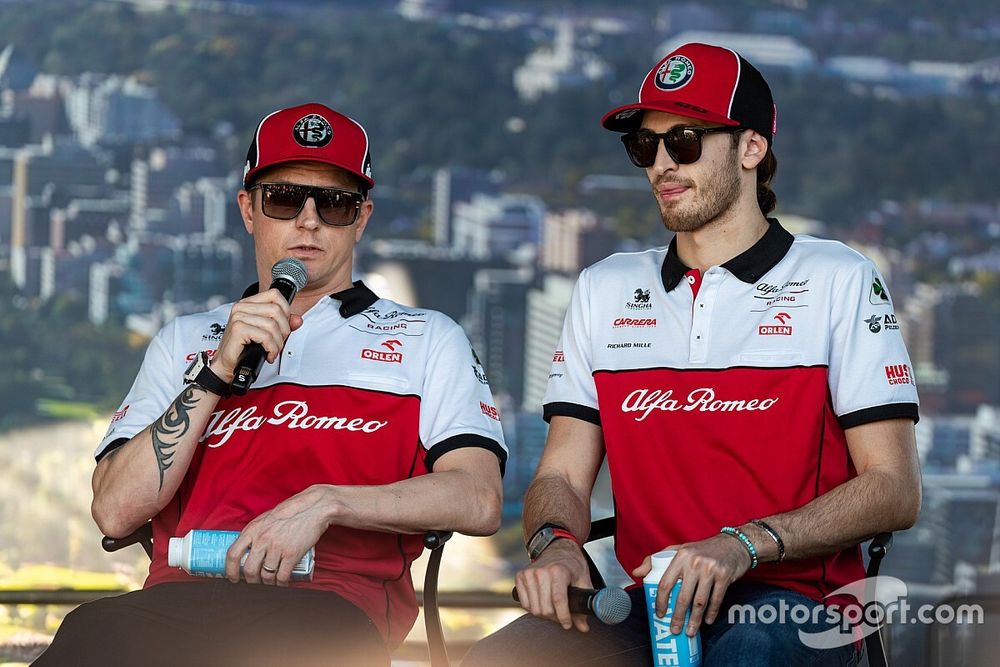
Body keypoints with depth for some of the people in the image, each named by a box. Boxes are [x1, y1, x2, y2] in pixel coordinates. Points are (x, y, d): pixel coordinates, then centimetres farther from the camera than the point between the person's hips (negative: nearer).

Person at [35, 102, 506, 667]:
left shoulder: (427, 340, 23)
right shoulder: (186, 340, 30)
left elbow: (479, 502, 5)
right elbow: (116, 513, 13)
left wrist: (324, 503, -10)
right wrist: (218, 371, 4)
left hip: (333, 603, -3)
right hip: (181, 593, 3)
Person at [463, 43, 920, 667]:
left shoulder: (837, 279, 7)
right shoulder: (603, 289, 20)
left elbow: (894, 490, -1)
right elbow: (562, 476, 16)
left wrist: (743, 545, -17)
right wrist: (556, 542, -11)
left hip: (794, 605, -4)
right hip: (648, 606, 4)